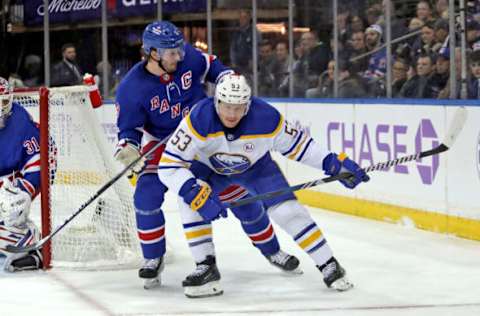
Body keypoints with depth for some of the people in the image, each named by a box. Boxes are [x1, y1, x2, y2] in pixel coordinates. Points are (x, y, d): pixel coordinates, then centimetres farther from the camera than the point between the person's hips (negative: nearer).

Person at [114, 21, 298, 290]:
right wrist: (128, 149, -35)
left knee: (237, 189, 1)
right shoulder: (131, 89, -23)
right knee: (147, 196, -21)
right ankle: (153, 259, 1)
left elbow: (209, 65, 6)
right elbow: (129, 128, -15)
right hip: (162, 144, -2)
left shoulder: (188, 56, -16)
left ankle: (270, 249, 18)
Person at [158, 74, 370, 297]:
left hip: (255, 165, 1)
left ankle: (329, 266, 3)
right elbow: (169, 165, -37)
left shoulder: (267, 118, -32)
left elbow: (297, 143, -14)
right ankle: (206, 269, -14)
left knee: (286, 209, -12)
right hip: (208, 167, 0)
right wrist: (196, 195, -47)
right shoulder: (199, 119, -38)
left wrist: (334, 162, -23)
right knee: (191, 201, -27)